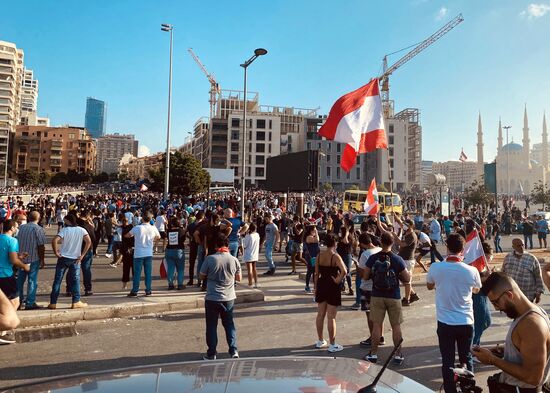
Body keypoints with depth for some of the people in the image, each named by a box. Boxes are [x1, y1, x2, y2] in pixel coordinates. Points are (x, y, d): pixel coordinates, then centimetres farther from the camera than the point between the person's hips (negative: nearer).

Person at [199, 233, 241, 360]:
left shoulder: (209, 259, -13)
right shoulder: (234, 260, -6)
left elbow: (202, 277, -1)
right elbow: (238, 278, 6)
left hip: (212, 298, -2)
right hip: (229, 298, 2)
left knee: (211, 326, 11)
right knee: (229, 324, 17)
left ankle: (211, 353, 18)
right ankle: (233, 350, 16)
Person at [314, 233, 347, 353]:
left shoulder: (319, 255, 2)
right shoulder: (335, 256, -15)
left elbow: (316, 274, 6)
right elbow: (344, 271, -30)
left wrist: (316, 288, 14)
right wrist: (338, 280, -13)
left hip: (321, 285, 6)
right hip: (332, 287, -6)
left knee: (320, 314, 15)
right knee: (331, 317, 0)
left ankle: (320, 341, 27)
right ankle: (332, 345, 9)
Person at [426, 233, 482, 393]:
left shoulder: (435, 268, -14)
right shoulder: (471, 270, -13)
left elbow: (429, 286, 7)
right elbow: (477, 290, 9)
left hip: (445, 323, -1)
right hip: (466, 323, 1)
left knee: (447, 361, 10)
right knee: (466, 359, 19)